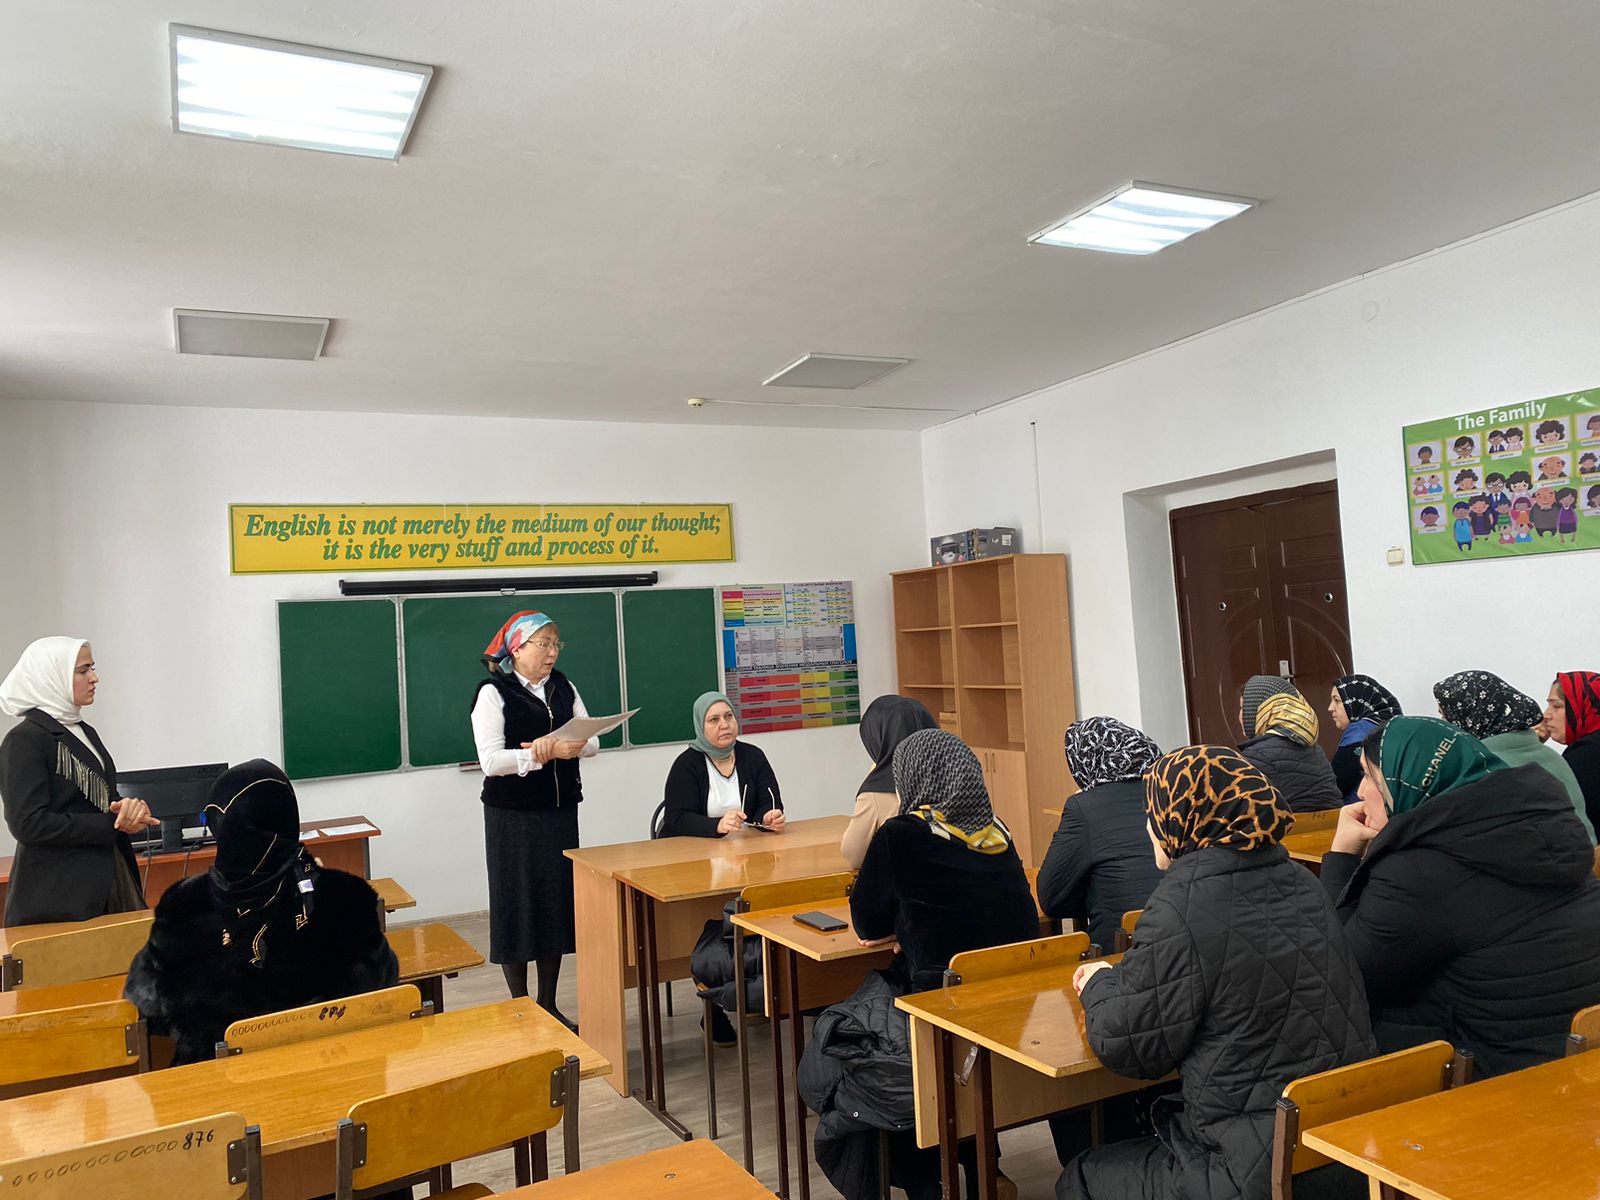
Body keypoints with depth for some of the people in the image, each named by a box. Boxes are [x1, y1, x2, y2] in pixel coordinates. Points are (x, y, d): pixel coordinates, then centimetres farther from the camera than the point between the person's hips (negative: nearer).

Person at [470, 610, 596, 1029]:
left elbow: (592, 741, 3)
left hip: (561, 810, 5)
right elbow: (491, 761, -18)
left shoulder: (564, 688, 8)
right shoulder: (493, 693, -9)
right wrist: (548, 752, -24)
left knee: (558, 903, 10)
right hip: (513, 817, -5)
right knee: (516, 906, 2)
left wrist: (569, 747, -19)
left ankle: (549, 1006, 24)